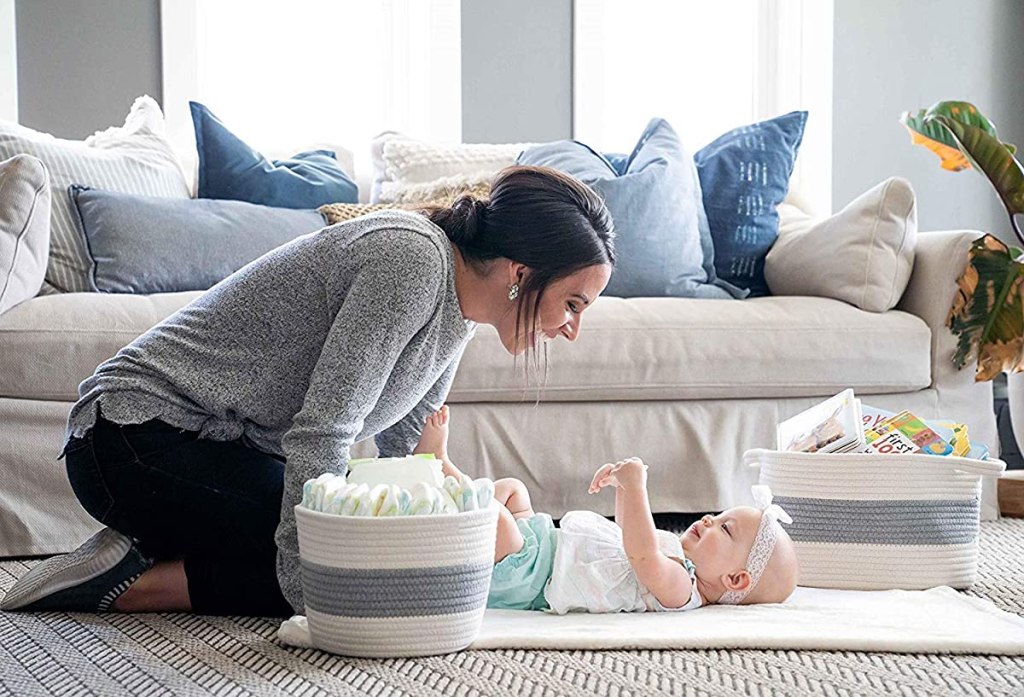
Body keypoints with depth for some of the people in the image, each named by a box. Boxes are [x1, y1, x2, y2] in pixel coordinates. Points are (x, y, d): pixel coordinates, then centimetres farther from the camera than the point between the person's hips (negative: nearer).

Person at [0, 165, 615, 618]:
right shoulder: (411, 259, -24)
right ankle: (134, 583, -7)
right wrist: (305, 586, -21)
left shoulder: (459, 308, 5)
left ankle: (149, 552, 7)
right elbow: (319, 436, -26)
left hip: (219, 443, 10)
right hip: (143, 437, -10)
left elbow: (406, 448, 12)